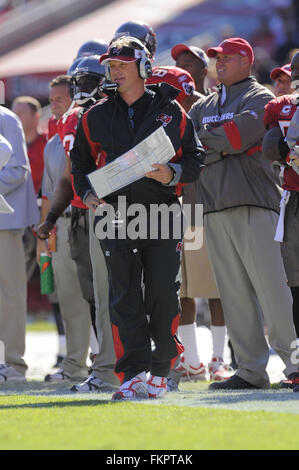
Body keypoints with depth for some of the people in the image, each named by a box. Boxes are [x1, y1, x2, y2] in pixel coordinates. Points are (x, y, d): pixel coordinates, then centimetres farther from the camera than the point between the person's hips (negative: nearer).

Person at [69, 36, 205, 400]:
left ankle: (160, 371, 9)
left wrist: (173, 174, -11)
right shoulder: (96, 117, 11)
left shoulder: (171, 112, 6)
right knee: (125, 298, -4)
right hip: (116, 215, 1)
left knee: (163, 295, -4)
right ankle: (133, 374, -5)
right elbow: (80, 162, 19)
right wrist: (87, 193, 2)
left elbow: (196, 158, 8)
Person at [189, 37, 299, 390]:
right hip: (213, 207, 6)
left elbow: (237, 135, -13)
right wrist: (221, 146, -5)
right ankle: (251, 370, 5)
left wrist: (204, 138, -1)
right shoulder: (204, 106, 22)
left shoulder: (259, 99, 2)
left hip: (252, 204, -6)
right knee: (234, 294, 3)